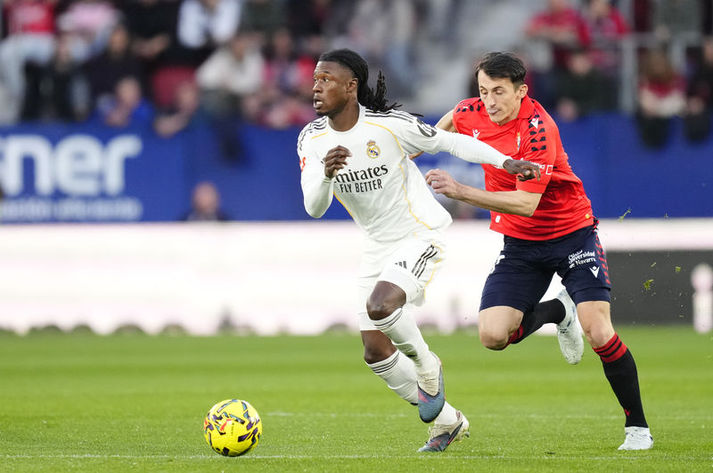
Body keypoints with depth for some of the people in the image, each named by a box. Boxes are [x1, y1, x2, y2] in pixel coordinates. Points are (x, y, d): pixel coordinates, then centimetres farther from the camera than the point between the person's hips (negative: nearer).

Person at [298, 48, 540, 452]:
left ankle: (426, 366, -2)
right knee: (375, 351, 4)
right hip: (379, 247, 7)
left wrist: (505, 162, -13)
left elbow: (448, 142, -7)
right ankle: (448, 421, 23)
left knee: (379, 305, -32)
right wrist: (326, 175, -30)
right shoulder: (312, 139, -4)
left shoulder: (389, 125, -18)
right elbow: (314, 208, -9)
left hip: (422, 234, -7)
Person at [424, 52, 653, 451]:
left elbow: (526, 203, -33)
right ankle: (557, 312, 20)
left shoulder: (538, 130, -27)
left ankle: (638, 426, 1)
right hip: (519, 242, 5)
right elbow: (445, 124, 19)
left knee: (599, 334, -18)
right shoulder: (472, 113, -8)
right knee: (493, 336, -13)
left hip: (571, 234, -5)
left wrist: (459, 191, -37)